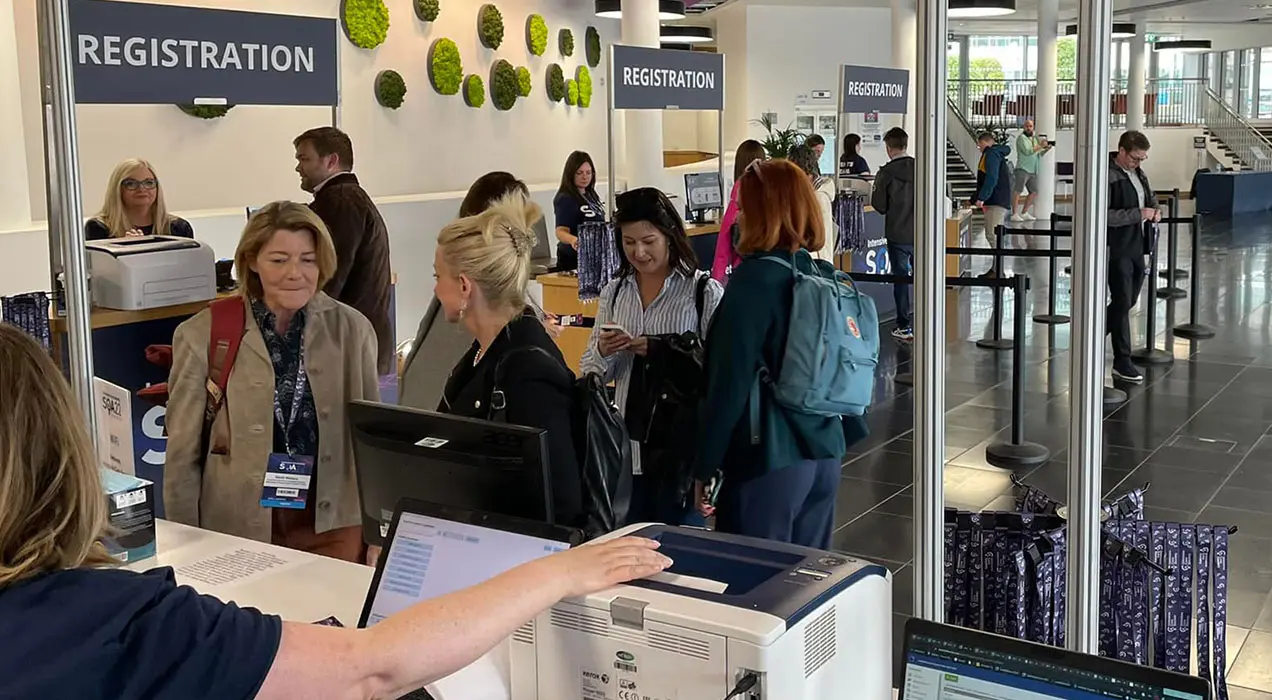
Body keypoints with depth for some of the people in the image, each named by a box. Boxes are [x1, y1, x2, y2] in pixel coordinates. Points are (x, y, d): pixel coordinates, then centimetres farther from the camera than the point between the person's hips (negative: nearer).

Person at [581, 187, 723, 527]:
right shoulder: (614, 292, 9)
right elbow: (592, 373, 12)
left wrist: (662, 350, -21)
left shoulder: (704, 291, -7)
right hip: (629, 441, 5)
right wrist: (603, 352, -9)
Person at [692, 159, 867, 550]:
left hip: (768, 461, -7)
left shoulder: (755, 279, -15)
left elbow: (730, 381, -16)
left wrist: (705, 466, -10)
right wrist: (847, 431, 23)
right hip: (825, 455, 7)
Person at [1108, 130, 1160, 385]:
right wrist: (1138, 213, -22)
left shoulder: (1138, 173, 11)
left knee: (1128, 301, 16)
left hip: (1137, 247, 9)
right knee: (1122, 303, -3)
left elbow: (1150, 197, 29)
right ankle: (1122, 362, 4)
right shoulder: (1108, 176, -16)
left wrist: (1155, 210, 7)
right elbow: (1105, 215, -23)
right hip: (1118, 249, -9)